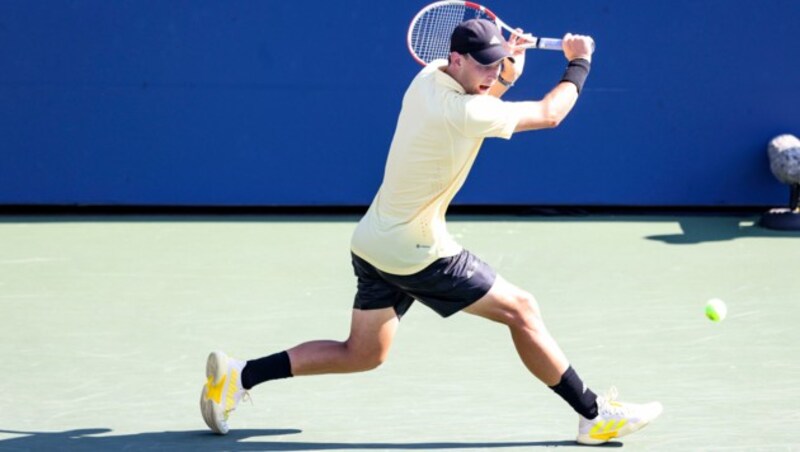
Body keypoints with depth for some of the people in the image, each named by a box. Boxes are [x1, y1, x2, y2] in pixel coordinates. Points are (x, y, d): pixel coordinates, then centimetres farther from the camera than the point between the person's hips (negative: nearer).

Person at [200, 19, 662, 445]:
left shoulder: (430, 76, 1)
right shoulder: (464, 112, -24)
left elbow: (492, 85, 23)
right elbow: (550, 114, -13)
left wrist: (508, 60, 2)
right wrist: (580, 64, 3)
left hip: (374, 244, 9)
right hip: (416, 252, -9)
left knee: (362, 354, 16)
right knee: (521, 310, 0)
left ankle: (238, 376, 12)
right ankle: (594, 415, 6)